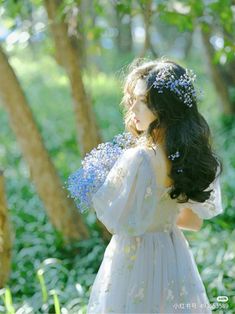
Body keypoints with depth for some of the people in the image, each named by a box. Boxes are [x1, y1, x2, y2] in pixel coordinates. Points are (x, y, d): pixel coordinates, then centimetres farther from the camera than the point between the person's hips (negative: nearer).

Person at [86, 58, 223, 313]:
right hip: (174, 259, 6)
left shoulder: (137, 159, -26)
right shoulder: (192, 156, -4)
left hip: (135, 258, -6)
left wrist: (95, 193, 1)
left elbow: (116, 223, -16)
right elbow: (194, 222, 6)